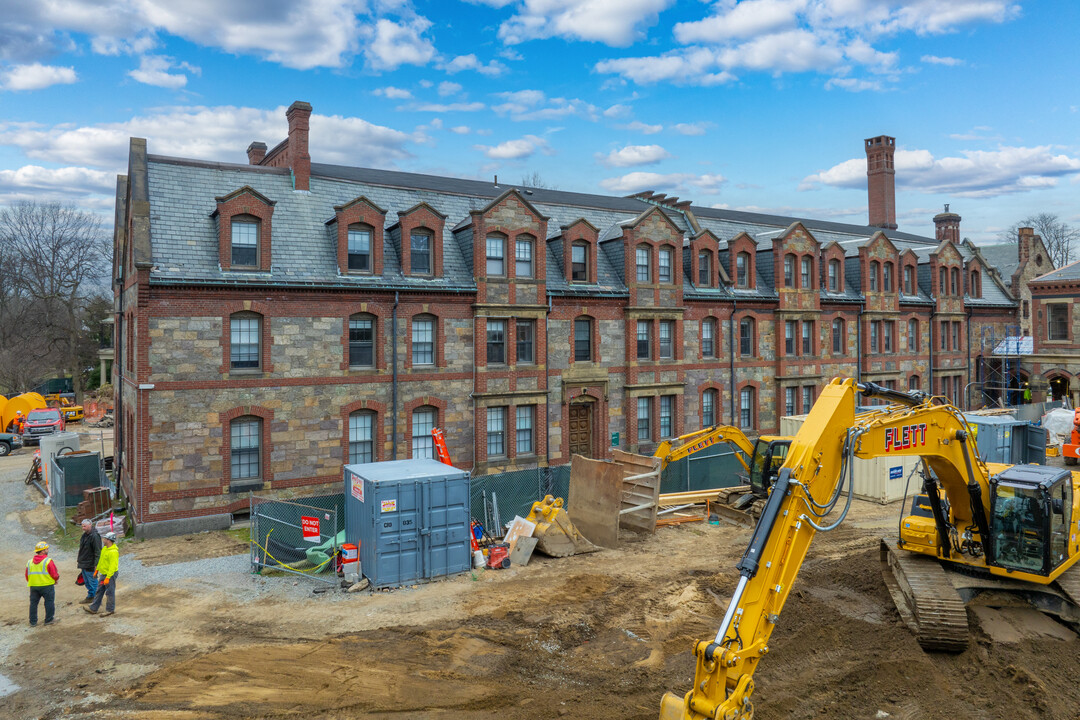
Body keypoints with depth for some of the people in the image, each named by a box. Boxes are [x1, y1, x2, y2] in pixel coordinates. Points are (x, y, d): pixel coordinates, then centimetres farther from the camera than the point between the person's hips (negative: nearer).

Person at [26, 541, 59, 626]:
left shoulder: (29, 562, 6)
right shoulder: (48, 561, -13)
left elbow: (27, 577, 12)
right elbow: (55, 575, -14)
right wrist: (56, 578, 7)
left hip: (33, 586, 6)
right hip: (47, 585, -6)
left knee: (33, 603, 15)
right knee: (49, 602, 6)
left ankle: (33, 622, 18)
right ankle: (49, 619, 9)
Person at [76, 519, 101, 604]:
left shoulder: (94, 536, -21)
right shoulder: (85, 535, 9)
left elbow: (97, 552, -22)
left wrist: (96, 564, -23)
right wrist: (79, 559, 24)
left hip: (90, 565, -9)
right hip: (83, 564, 9)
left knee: (93, 583, -1)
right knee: (87, 582, 18)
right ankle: (90, 597, 30)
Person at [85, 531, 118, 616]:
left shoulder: (113, 552, -24)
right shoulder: (104, 548, 6)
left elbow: (113, 566, -25)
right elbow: (100, 560, 20)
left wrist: (108, 577, -25)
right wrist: (97, 570, 22)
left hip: (110, 574, -9)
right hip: (103, 574, 9)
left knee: (110, 592, 2)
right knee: (99, 591, 17)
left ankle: (110, 609, 14)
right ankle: (93, 608, 27)